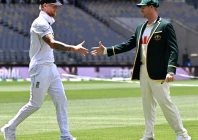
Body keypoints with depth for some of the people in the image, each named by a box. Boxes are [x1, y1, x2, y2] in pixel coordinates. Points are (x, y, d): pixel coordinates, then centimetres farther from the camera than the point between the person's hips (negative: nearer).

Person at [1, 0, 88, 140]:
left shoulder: (47, 23, 15)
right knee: (35, 104, -1)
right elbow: (52, 43, -30)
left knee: (61, 101, 2)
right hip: (40, 69, -9)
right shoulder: (40, 23, -16)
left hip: (51, 67, 9)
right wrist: (73, 48, -39)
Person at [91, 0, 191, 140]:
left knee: (165, 102, -8)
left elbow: (173, 49, -14)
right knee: (147, 103, 11)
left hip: (158, 72, -7)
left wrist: (171, 70, -25)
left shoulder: (165, 26, -8)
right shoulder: (141, 28, 14)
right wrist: (106, 50, 7)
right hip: (143, 71, 7)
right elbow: (128, 44, 15)